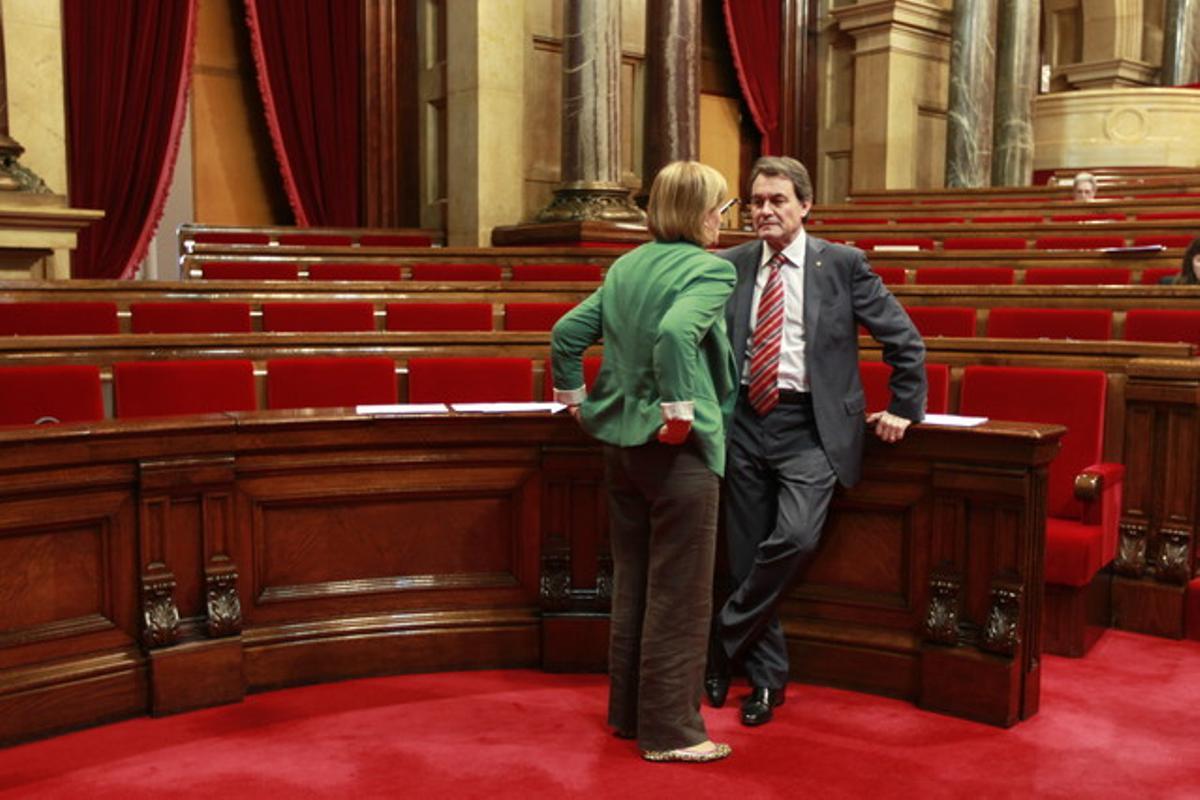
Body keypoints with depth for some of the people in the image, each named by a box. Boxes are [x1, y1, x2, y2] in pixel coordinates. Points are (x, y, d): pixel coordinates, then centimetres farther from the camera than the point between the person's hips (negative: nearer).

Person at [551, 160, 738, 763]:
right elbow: (676, 334, -30)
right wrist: (679, 411, -21)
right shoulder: (710, 269, -11)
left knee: (632, 584, 18)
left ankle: (628, 712, 30)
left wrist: (575, 398, 18)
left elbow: (566, 333, 9)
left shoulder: (626, 266, 9)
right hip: (678, 447, -7)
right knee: (677, 595, 4)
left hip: (620, 440, 8)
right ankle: (670, 731, 13)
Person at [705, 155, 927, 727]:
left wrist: (904, 409, 4)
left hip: (811, 427, -3)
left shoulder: (843, 265, -1)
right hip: (745, 422, 3)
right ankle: (766, 678, 23)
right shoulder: (729, 267, 6)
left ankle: (724, 637, 0)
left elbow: (904, 340, 5)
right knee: (748, 556, 6)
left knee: (796, 536, -23)